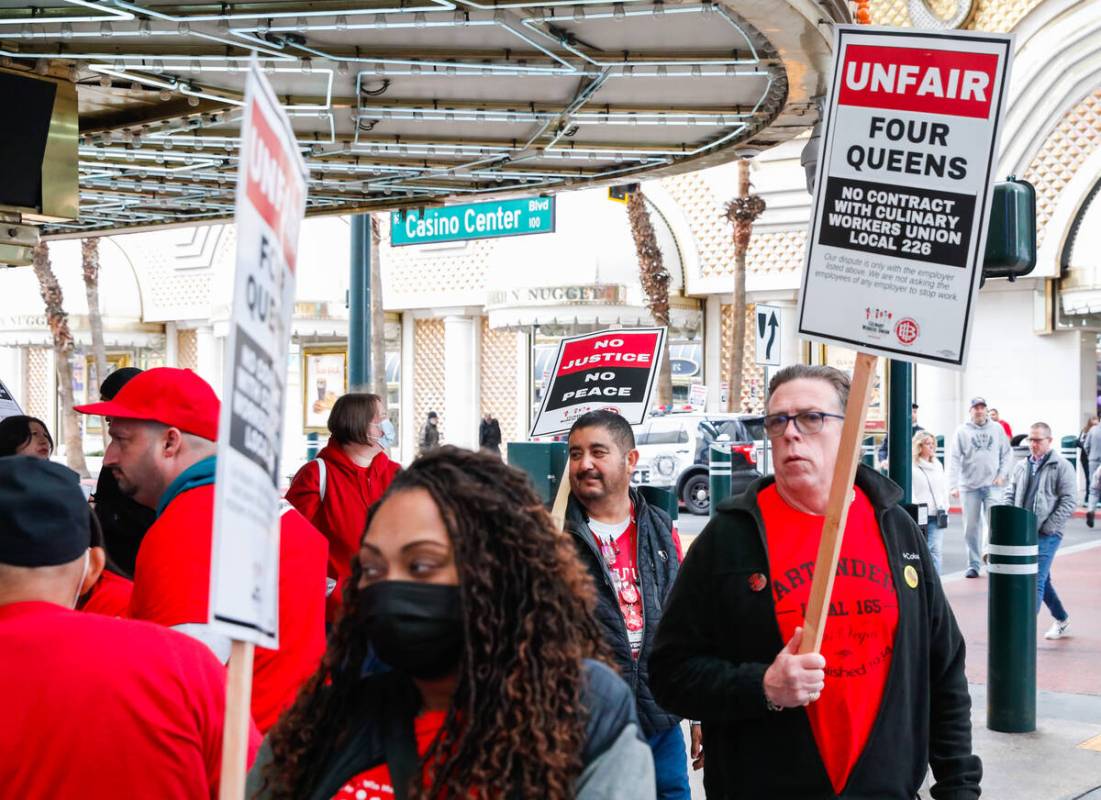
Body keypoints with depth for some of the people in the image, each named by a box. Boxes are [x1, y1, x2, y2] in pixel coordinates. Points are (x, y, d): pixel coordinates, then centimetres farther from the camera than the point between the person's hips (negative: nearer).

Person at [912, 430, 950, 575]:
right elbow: (909, 491, -11)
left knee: (935, 550, -5)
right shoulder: (912, 467, -5)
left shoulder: (938, 465, 17)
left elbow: (944, 487, 21)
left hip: (937, 516, 5)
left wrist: (945, 507, 11)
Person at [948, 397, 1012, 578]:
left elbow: (1007, 453, 10)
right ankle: (973, 564, 13)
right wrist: (953, 485, -13)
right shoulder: (962, 431, 0)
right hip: (969, 486, 0)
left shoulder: (997, 429, 5)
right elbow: (955, 459, -4)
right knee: (971, 527, 5)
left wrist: (1002, 474, -3)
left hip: (992, 486, 0)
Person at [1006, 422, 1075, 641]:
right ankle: (1062, 620, 34)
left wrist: (1046, 528, -14)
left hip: (1047, 534, -6)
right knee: (1043, 580, 17)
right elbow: (1011, 495, 18)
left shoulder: (1062, 467, -5)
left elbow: (1068, 502, -9)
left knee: (1036, 581, -12)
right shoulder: (1021, 466, 12)